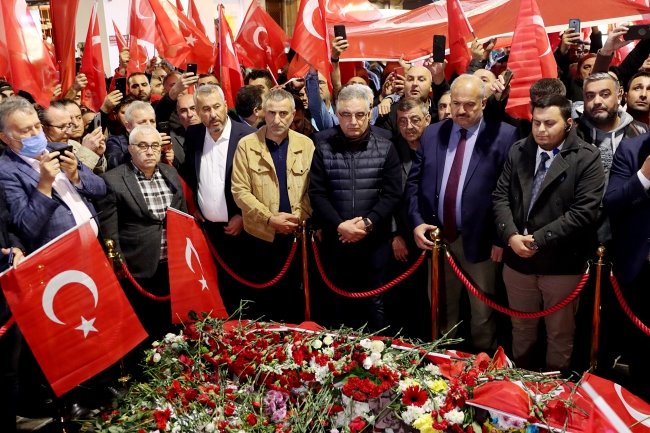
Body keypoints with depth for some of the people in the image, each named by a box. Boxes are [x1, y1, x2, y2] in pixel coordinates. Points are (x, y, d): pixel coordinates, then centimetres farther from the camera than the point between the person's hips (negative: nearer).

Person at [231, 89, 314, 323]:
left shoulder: (306, 144, 2)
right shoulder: (247, 145, -4)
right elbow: (240, 191, -8)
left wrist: (299, 217, -14)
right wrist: (270, 219, -15)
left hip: (297, 236, 1)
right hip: (261, 235, -1)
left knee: (295, 298, 11)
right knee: (264, 299, 11)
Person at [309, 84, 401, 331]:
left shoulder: (386, 149, 1)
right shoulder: (324, 149, 3)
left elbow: (392, 194, -5)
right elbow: (317, 194, -3)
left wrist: (367, 223, -17)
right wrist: (339, 225, -16)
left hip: (374, 241, -1)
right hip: (335, 241, 1)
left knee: (373, 303, 9)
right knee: (340, 303, 12)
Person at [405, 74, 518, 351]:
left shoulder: (503, 136, -7)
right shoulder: (431, 134, 7)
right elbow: (414, 182, 7)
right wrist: (416, 222, -6)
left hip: (479, 240, -3)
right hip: (437, 237, 4)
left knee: (482, 313, 13)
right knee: (442, 309, 19)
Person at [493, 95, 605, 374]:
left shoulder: (587, 158, -9)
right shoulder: (518, 152, 5)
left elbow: (584, 212, -17)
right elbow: (501, 197, 3)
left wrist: (538, 239, -19)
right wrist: (511, 235, -14)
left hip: (562, 264, -4)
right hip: (518, 259, 4)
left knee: (560, 333, 13)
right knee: (521, 329, 20)